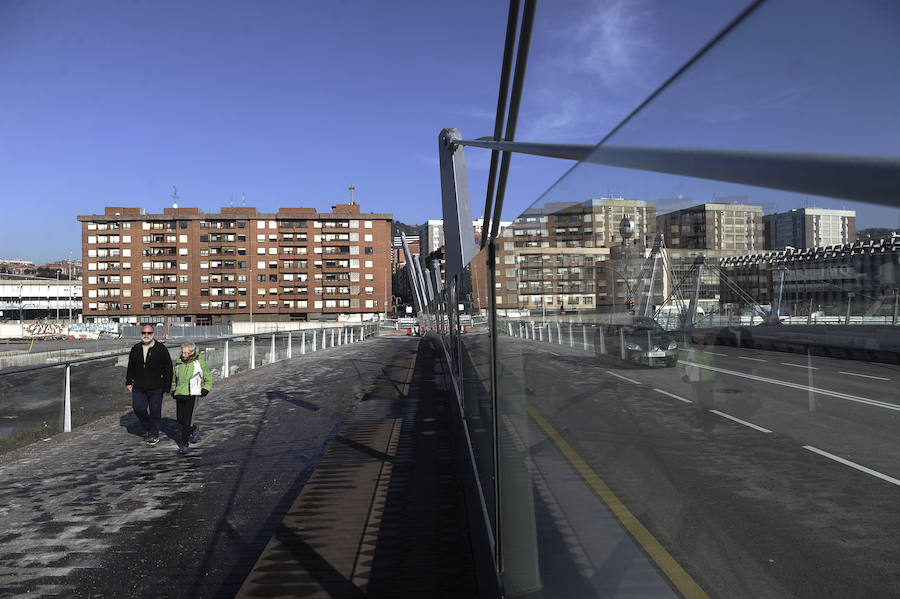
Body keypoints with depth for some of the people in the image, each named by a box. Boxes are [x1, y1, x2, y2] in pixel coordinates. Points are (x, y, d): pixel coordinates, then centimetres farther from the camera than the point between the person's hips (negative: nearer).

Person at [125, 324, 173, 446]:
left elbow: (168, 368, -2)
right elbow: (130, 367, 18)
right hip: (138, 387, 4)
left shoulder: (161, 349, -4)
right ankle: (147, 428, 23)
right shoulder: (135, 349, 9)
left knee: (155, 411, 2)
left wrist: (166, 385, -6)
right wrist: (129, 382, 11)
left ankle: (154, 435, 16)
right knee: (138, 407, -2)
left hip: (155, 387, -4)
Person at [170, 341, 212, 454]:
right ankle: (194, 430, 34)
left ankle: (184, 444, -3)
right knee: (180, 419, 7)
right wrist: (173, 390, 14)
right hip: (180, 394, 5)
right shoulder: (179, 362, 6)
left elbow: (208, 377, 8)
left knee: (187, 420, -11)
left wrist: (206, 389, 0)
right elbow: (174, 378, 23)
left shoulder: (199, 362, -5)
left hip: (192, 395, -5)